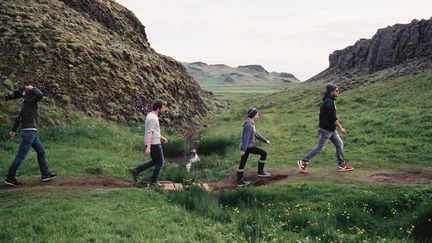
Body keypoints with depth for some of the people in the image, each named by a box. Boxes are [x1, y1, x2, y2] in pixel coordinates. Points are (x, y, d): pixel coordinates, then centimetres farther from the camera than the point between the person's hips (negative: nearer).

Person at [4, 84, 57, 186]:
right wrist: (32, 88, -9)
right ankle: (10, 178, -2)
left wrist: (14, 130, 26)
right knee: (21, 155, -6)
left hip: (31, 132, 10)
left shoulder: (27, 103, 16)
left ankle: (45, 174, 17)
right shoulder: (30, 101, -10)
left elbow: (18, 118, 20)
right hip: (29, 131, -10)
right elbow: (40, 95, -27)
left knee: (41, 151, 13)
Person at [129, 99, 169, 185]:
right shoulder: (153, 118, -18)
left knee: (154, 161, 20)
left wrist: (161, 137, 33)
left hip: (152, 143, 10)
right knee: (159, 162, 5)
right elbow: (149, 133, -25)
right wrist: (148, 147, -30)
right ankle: (153, 181, 12)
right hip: (154, 144, -10)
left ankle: (136, 170, 15)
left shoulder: (150, 115, 13)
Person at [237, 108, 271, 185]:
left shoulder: (250, 124, 12)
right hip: (248, 147, -10)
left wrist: (265, 140, 26)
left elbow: (256, 134, 22)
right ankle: (260, 171, 7)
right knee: (264, 153, 0)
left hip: (245, 147, 10)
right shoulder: (248, 125, -19)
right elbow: (246, 138, -24)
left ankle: (240, 181, 16)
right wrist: (243, 150, -26)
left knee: (242, 164, 11)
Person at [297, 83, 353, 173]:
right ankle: (303, 161, 6)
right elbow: (333, 117, -22)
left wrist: (320, 127, 22)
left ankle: (342, 165, 16)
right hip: (326, 129, -10)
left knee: (339, 144, 11)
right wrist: (340, 128, -15)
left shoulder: (328, 101, 12)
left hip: (331, 129, 10)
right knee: (320, 147, -3)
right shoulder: (329, 102, -20)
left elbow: (323, 115, 18)